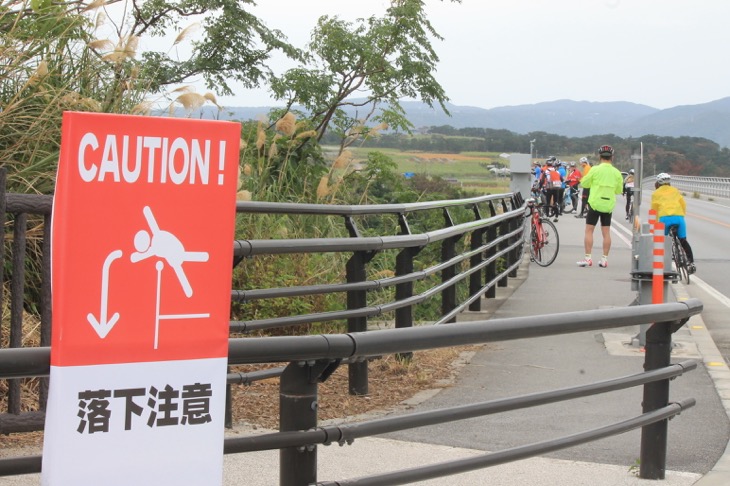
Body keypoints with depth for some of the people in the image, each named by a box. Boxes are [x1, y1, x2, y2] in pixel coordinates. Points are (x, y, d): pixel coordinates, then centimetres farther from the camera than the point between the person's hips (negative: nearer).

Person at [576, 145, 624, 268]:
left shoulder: (595, 169, -9)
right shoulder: (617, 173, 1)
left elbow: (584, 183, 0)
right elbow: (619, 190, 10)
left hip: (595, 203, -3)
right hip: (609, 205, 3)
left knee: (589, 230, 2)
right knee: (606, 232, 8)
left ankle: (588, 258, -3)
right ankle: (604, 259, 8)